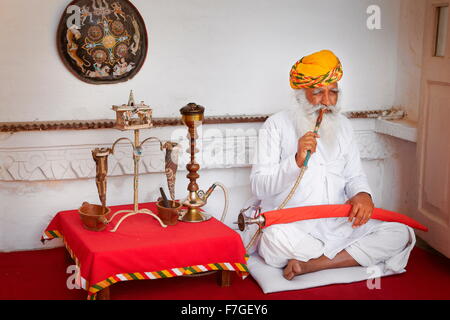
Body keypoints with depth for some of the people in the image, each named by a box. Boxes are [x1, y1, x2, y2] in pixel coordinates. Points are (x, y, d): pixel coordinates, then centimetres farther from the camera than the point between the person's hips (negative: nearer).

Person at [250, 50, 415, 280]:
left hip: (339, 224, 6)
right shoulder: (276, 125, -1)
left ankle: (309, 264, -21)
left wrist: (363, 195, -7)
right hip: (290, 224, -5)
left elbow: (355, 175, 17)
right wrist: (297, 161, -24)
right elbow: (258, 187, -9)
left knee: (401, 235, -15)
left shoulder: (342, 125, 14)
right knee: (277, 237, -40)